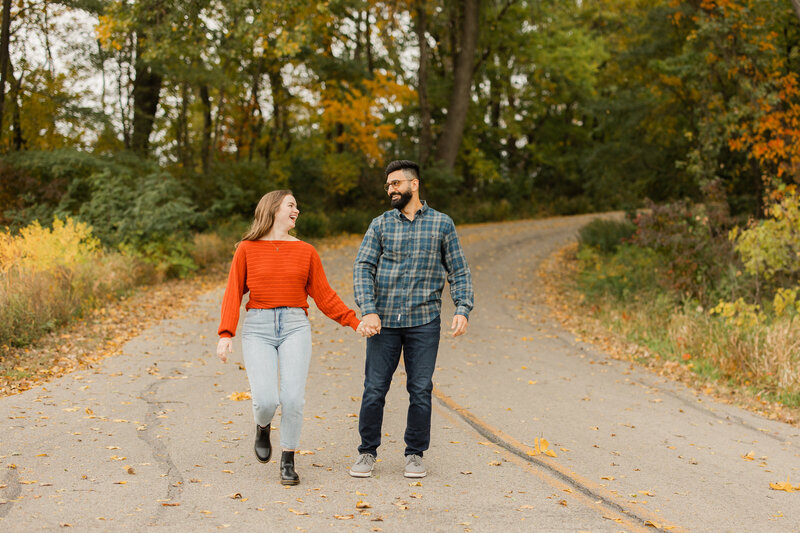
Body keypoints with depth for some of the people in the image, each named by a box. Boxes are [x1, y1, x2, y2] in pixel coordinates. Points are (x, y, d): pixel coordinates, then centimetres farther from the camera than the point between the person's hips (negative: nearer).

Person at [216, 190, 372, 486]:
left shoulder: (306, 251, 10)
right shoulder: (247, 249, 6)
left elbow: (324, 296, 11)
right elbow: (233, 294, 2)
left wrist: (354, 322, 2)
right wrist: (226, 334, -9)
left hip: (295, 327, 1)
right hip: (257, 329, -1)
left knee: (293, 398, -13)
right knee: (266, 400, -15)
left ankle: (288, 462, 7)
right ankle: (263, 427, 22)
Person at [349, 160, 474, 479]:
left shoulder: (442, 224, 6)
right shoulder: (380, 225, 6)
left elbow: (458, 272, 6)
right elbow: (363, 269, 0)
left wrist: (463, 310, -7)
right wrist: (368, 310, -14)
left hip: (424, 323, 0)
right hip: (384, 321, 1)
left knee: (421, 390, 3)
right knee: (374, 389, 2)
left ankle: (415, 455, 17)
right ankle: (367, 453, 16)